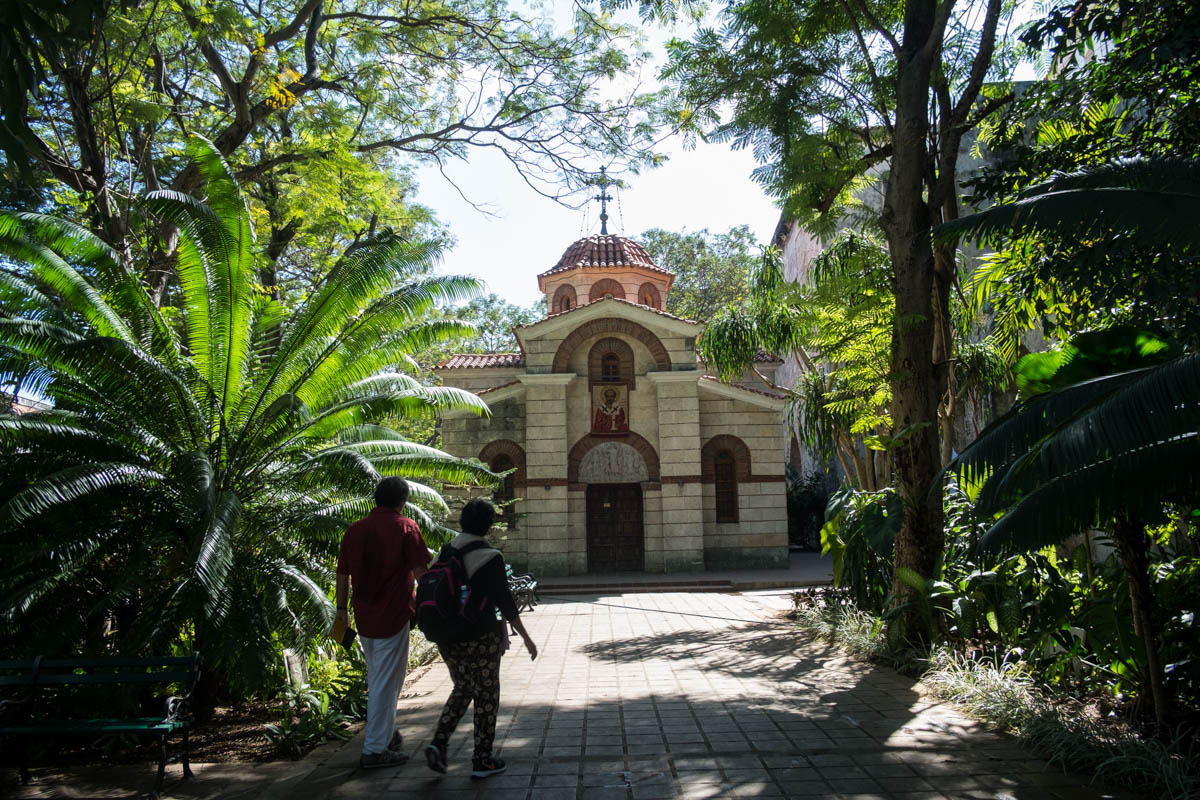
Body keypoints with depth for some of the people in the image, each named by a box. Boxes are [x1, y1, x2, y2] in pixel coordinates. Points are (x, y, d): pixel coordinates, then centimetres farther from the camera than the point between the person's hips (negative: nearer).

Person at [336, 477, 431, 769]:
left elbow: (343, 574, 11)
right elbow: (420, 571, -12)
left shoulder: (354, 530, 6)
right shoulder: (405, 527, -10)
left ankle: (386, 732, 35)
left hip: (364, 617, 6)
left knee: (376, 679, 21)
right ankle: (375, 749, 7)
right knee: (386, 682, 2)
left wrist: (341, 608, 21)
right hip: (393, 616, -6)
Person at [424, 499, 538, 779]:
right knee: (486, 696, 10)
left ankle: (439, 743, 9)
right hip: (481, 638, -6)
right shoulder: (489, 558, -15)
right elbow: (505, 603, -14)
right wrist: (526, 638, -6)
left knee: (462, 688, 24)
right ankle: (482, 761, 19)